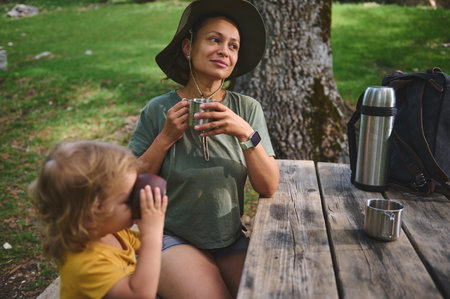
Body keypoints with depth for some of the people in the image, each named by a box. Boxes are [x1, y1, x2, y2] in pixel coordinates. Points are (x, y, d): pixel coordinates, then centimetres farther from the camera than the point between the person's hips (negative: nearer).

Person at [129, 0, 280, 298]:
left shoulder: (247, 109, -2)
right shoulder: (158, 110, -6)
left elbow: (269, 187, -6)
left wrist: (246, 134, -20)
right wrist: (165, 138, -15)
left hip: (232, 241, 3)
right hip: (173, 239, -2)